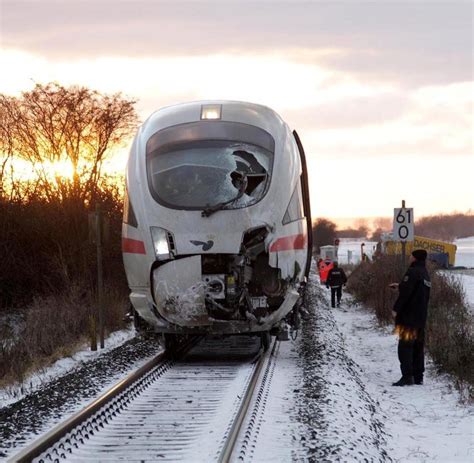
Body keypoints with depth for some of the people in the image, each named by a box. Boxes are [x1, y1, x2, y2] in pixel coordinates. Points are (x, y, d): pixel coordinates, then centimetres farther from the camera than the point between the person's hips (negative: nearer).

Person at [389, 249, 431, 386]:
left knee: (405, 345, -8)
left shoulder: (413, 272, -14)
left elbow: (405, 293, -20)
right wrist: (400, 286, 25)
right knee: (418, 346, 11)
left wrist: (396, 309, -13)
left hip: (409, 315, -9)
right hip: (421, 317, 9)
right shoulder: (425, 274, 15)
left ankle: (407, 376, -13)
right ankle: (418, 376, 13)